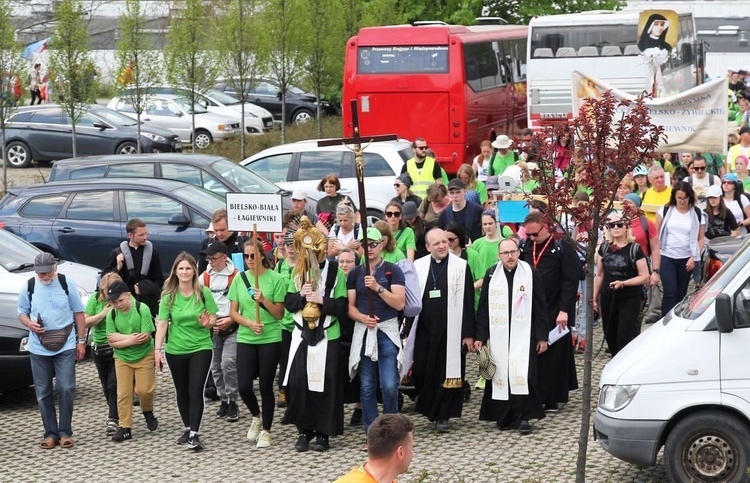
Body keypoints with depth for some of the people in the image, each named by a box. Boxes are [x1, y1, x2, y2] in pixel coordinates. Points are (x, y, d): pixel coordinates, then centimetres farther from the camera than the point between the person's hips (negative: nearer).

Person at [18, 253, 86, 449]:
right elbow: (22, 313, 11)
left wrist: (81, 341, 2)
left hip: (66, 346, -2)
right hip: (38, 349, 2)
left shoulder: (67, 284, -1)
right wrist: (29, 324, -12)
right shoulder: (29, 287, 2)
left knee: (66, 389, -6)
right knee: (43, 392, 4)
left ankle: (65, 432, 6)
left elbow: (78, 313, 4)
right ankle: (50, 433, 13)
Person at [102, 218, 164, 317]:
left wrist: (145, 288, -7)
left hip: (148, 304, 1)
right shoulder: (117, 253, 3)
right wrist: (118, 268, -10)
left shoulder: (153, 252, 5)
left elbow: (159, 280, 9)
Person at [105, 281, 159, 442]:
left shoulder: (142, 309, -16)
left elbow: (146, 336, -21)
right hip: (122, 358, 2)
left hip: (144, 356, -2)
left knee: (144, 389, -6)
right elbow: (112, 342, -7)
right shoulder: (112, 315, -7)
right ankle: (125, 428, 6)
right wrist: (131, 340, -21)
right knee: (123, 394, -1)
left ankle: (148, 412, 25)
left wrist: (121, 337, -18)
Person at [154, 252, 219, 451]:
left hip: (201, 348, -2)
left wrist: (208, 323, -23)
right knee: (182, 391, 14)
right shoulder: (168, 295, -4)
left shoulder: (204, 292, -6)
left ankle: (194, 434, -8)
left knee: (196, 391, -9)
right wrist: (158, 349, -16)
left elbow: (214, 319, 0)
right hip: (175, 350, 2)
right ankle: (187, 429, 29)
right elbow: (162, 323, -8)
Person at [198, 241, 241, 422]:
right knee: (216, 366, 10)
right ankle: (223, 400, 23)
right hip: (211, 328, 5)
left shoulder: (236, 276, -8)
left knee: (228, 363, -16)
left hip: (232, 327, -5)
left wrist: (230, 320, -13)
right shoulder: (204, 277, 7)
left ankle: (232, 402, -4)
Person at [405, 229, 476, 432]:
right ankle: (429, 407, 25)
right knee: (420, 372, 2)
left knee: (447, 372, 2)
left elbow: (468, 302, -2)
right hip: (424, 330, 2)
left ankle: (443, 416, 13)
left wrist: (468, 333, -7)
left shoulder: (461, 266, -2)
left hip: (451, 331, -2)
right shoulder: (418, 267, 5)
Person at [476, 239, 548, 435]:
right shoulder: (491, 275, 4)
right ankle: (504, 416, 14)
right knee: (501, 374, 3)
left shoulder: (530, 273, -1)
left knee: (522, 374, -9)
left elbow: (540, 307, 2)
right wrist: (480, 336, 3)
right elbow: (483, 308, 7)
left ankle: (523, 417, -1)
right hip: (498, 335, 2)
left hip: (523, 334, -2)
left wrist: (542, 337, 0)